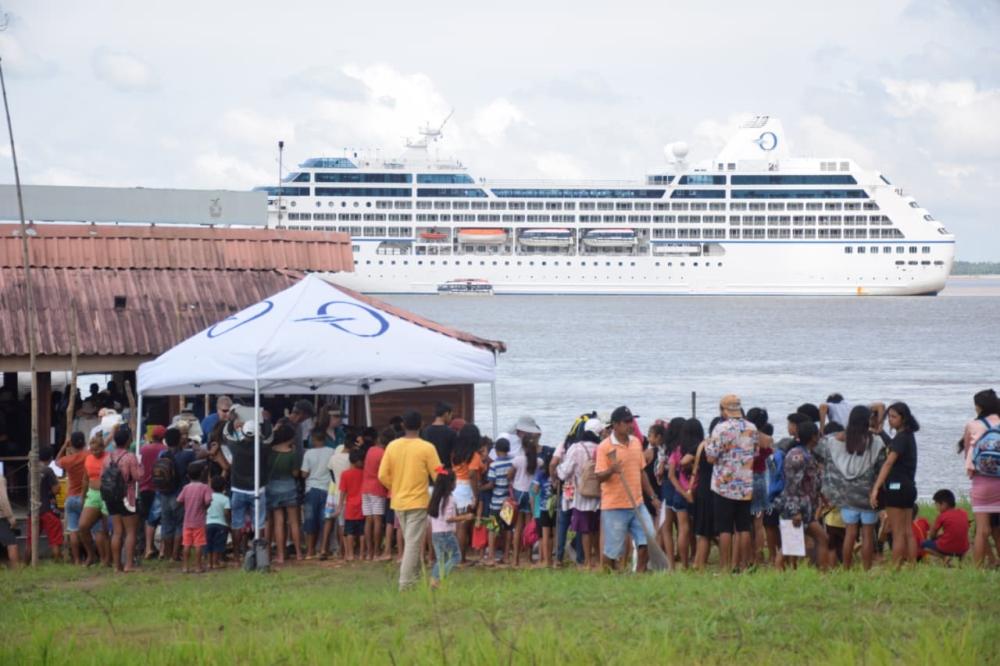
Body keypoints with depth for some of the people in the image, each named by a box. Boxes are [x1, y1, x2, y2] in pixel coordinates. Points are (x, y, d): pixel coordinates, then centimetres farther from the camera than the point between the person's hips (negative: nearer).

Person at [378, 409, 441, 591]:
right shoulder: (427, 448, -12)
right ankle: (405, 583, -7)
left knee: (409, 541, 19)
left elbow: (383, 475, 0)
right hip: (418, 501, -5)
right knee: (414, 543, -3)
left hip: (398, 501, 5)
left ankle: (414, 576, 24)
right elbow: (438, 476, -9)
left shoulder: (392, 446, 0)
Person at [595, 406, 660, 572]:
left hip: (637, 505, 6)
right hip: (614, 507, -6)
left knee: (646, 542, -1)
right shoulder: (605, 447, -10)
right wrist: (611, 471, -34)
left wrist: (653, 496, 17)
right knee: (612, 551, -1)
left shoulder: (636, 442, 10)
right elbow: (599, 477, -13)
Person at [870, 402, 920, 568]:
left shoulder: (900, 438, -16)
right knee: (908, 532, 10)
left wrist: (876, 488, -31)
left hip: (897, 486, -9)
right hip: (909, 486, 9)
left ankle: (896, 568, -5)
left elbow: (888, 463, -25)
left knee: (897, 533, -6)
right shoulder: (908, 436, 12)